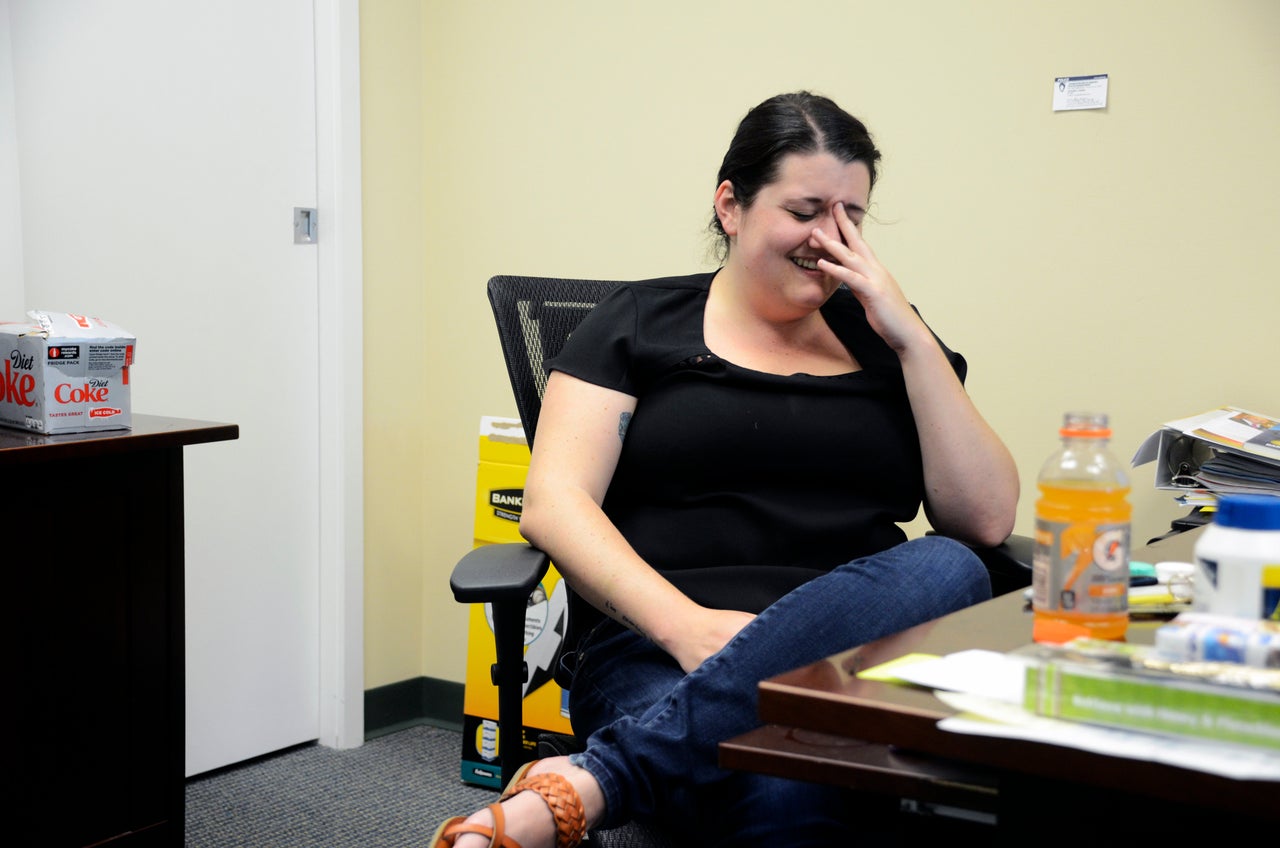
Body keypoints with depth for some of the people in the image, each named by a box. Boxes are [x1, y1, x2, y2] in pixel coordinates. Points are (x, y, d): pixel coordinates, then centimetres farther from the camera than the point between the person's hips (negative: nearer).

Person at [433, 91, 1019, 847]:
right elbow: (553, 503, -1)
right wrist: (685, 624, -17)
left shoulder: (882, 339, 19)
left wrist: (910, 336, 3)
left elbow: (987, 520, 9)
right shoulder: (643, 323, 12)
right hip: (662, 654, -4)